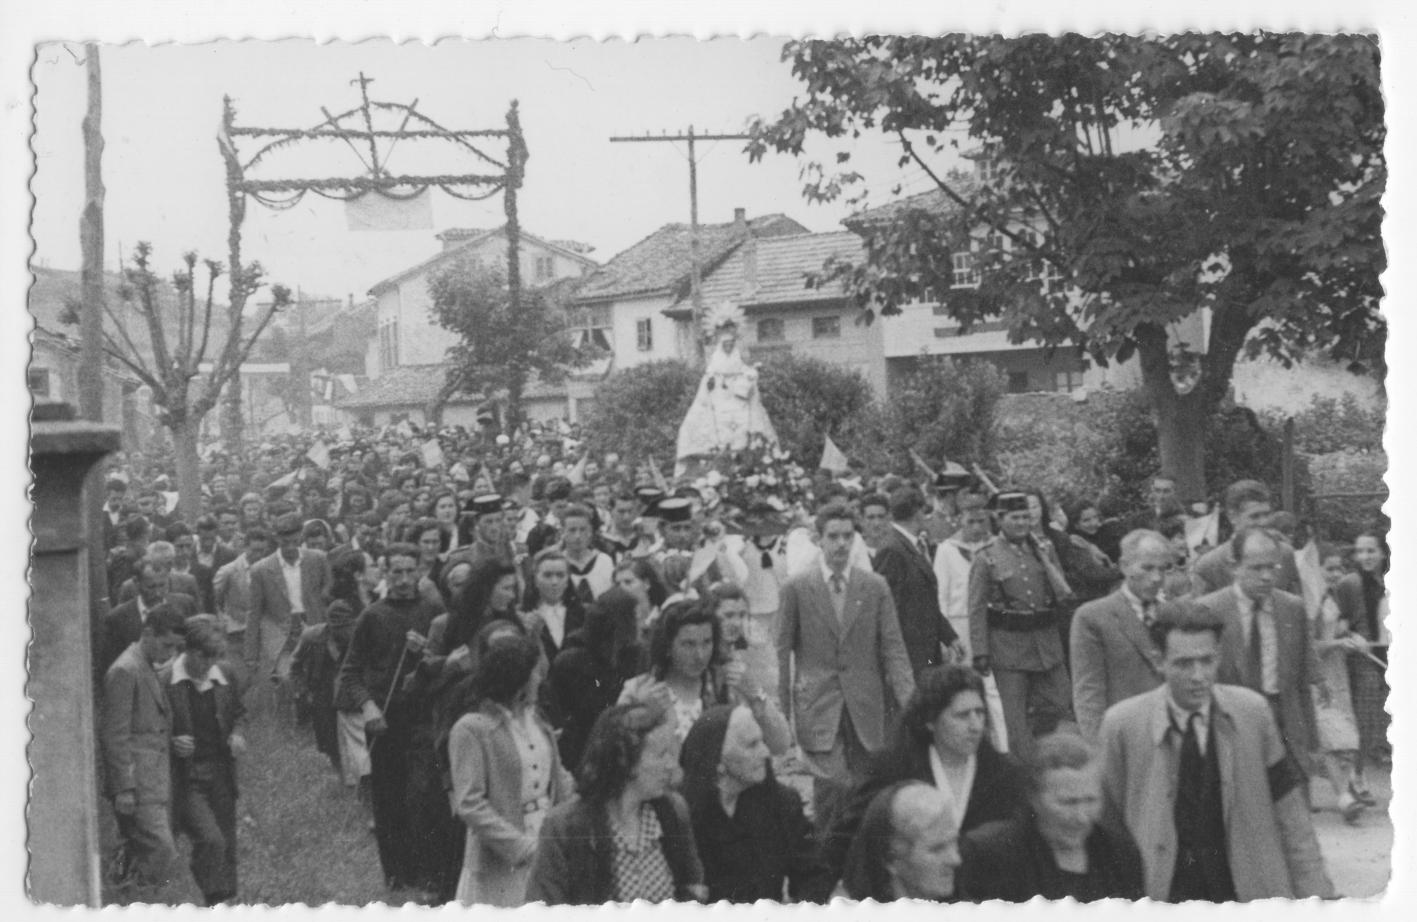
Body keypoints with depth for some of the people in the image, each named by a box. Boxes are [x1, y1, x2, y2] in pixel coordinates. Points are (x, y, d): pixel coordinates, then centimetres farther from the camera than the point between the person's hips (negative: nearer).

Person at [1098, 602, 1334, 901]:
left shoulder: (1252, 712, -3)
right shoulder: (1122, 725, -8)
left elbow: (1287, 807, 2)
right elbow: (1106, 825, -1)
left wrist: (1315, 892, 1)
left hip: (1248, 887, 2)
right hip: (1162, 894, -2)